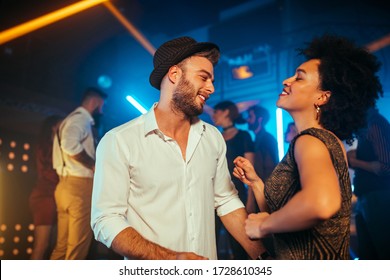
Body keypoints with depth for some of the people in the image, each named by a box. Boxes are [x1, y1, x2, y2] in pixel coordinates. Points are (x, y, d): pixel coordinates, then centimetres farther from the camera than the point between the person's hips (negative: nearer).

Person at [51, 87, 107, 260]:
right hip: (79, 186, -10)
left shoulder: (74, 119, 24)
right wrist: (94, 165, -16)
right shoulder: (81, 118, -7)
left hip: (67, 186, 10)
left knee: (63, 245, 12)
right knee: (78, 246, -4)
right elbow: (70, 144, -28)